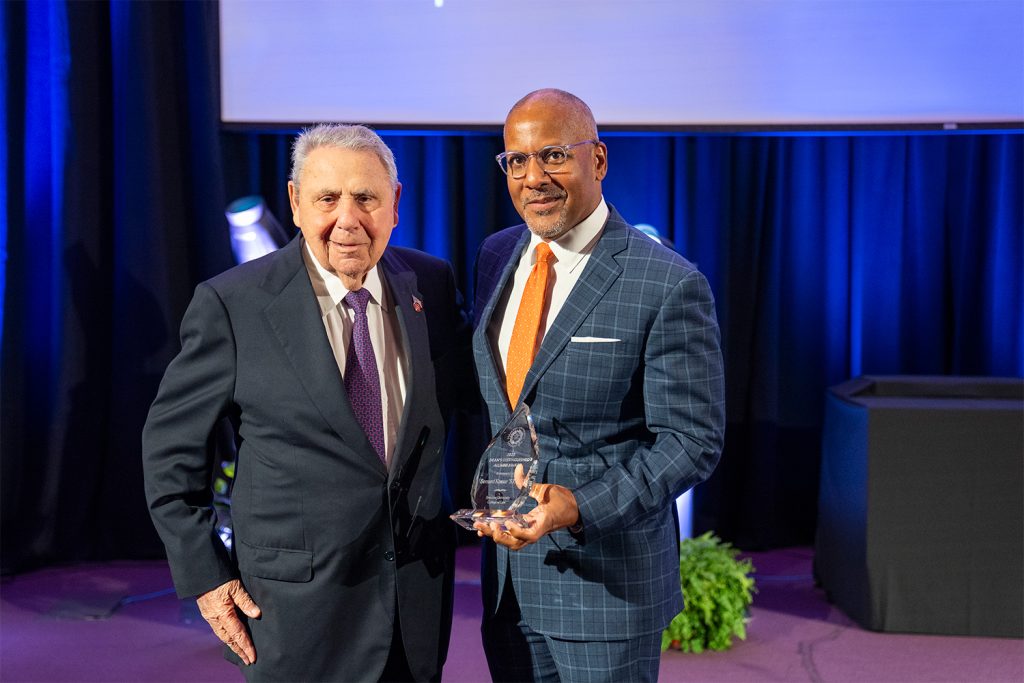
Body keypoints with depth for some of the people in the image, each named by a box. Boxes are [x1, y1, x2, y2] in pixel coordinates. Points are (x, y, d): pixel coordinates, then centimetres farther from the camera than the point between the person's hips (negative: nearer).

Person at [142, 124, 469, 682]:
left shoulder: (431, 283, 0)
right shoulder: (232, 304, -11)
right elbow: (171, 446, -3)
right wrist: (205, 575, -6)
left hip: (420, 592, 4)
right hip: (296, 603, -3)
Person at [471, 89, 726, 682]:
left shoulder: (669, 286, -15)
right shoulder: (496, 256, 5)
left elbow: (692, 440, -14)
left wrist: (582, 506, -25)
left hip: (608, 582, -5)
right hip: (507, 574, 6)